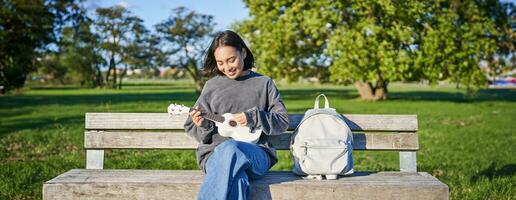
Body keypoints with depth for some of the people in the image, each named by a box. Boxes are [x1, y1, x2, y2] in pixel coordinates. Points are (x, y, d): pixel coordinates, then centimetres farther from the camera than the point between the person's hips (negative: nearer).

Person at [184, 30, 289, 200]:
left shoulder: (264, 83, 11)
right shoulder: (211, 86, 13)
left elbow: (282, 121, 8)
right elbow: (191, 128, 16)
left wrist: (254, 118, -9)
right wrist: (202, 125, -8)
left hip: (257, 155, 0)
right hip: (215, 152, 1)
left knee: (230, 149, -37)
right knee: (236, 180, -36)